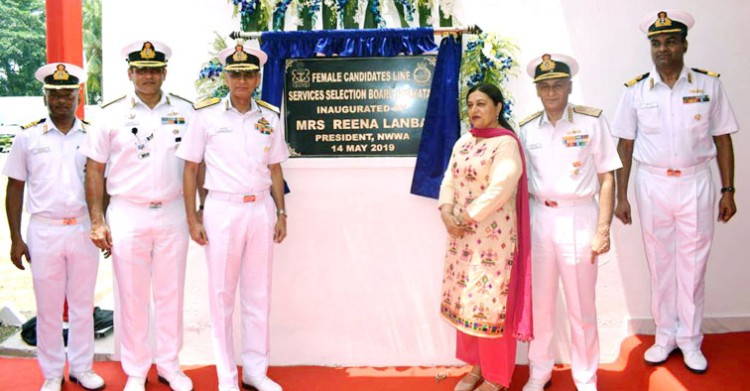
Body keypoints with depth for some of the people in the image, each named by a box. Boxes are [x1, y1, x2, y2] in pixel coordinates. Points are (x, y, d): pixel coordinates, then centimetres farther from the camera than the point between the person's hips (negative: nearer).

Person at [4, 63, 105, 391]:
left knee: (83, 304, 10)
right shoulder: (28, 138, 3)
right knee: (48, 308, 8)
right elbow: (15, 189, 5)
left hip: (84, 229, 1)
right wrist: (16, 238, 0)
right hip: (44, 231, -1)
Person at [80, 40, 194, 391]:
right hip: (127, 215, -1)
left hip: (173, 214, 1)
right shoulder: (112, 114, 1)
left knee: (170, 294, 10)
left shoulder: (184, 111, 5)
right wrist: (98, 221, -3)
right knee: (132, 297, 7)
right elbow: (94, 170, 2)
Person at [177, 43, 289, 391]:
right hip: (222, 209, -3)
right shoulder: (206, 115, -2)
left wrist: (281, 213, 7)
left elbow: (275, 169, 11)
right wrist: (192, 219, -4)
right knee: (221, 294, 6)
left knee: (258, 293, 10)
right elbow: (191, 169, 0)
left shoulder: (270, 118, 6)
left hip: (261, 208, 3)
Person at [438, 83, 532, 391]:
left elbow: (499, 189, -21)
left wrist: (466, 218, -17)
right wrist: (446, 213, -8)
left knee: (490, 301, 0)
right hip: (462, 233, 8)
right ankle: (477, 366, 30)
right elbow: (449, 180, 8)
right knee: (464, 299, 13)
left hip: (493, 235, -8)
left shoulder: (506, 143, -13)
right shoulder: (464, 142, 11)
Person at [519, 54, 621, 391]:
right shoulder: (527, 129, 6)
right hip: (539, 218, 3)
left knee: (581, 307, 5)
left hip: (578, 218, -3)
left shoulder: (592, 121, -4)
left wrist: (602, 230, -9)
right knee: (538, 303, 12)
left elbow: (606, 178, -4)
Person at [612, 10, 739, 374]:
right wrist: (621, 197, 0)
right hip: (651, 184, 1)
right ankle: (665, 335, 24)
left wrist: (728, 191, 0)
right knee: (660, 264, 10)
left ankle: (690, 340, 21)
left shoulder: (709, 84, 0)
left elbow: (722, 139, 3)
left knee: (693, 266, 6)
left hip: (695, 183, 0)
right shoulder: (635, 91, 0)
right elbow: (625, 146, 2)